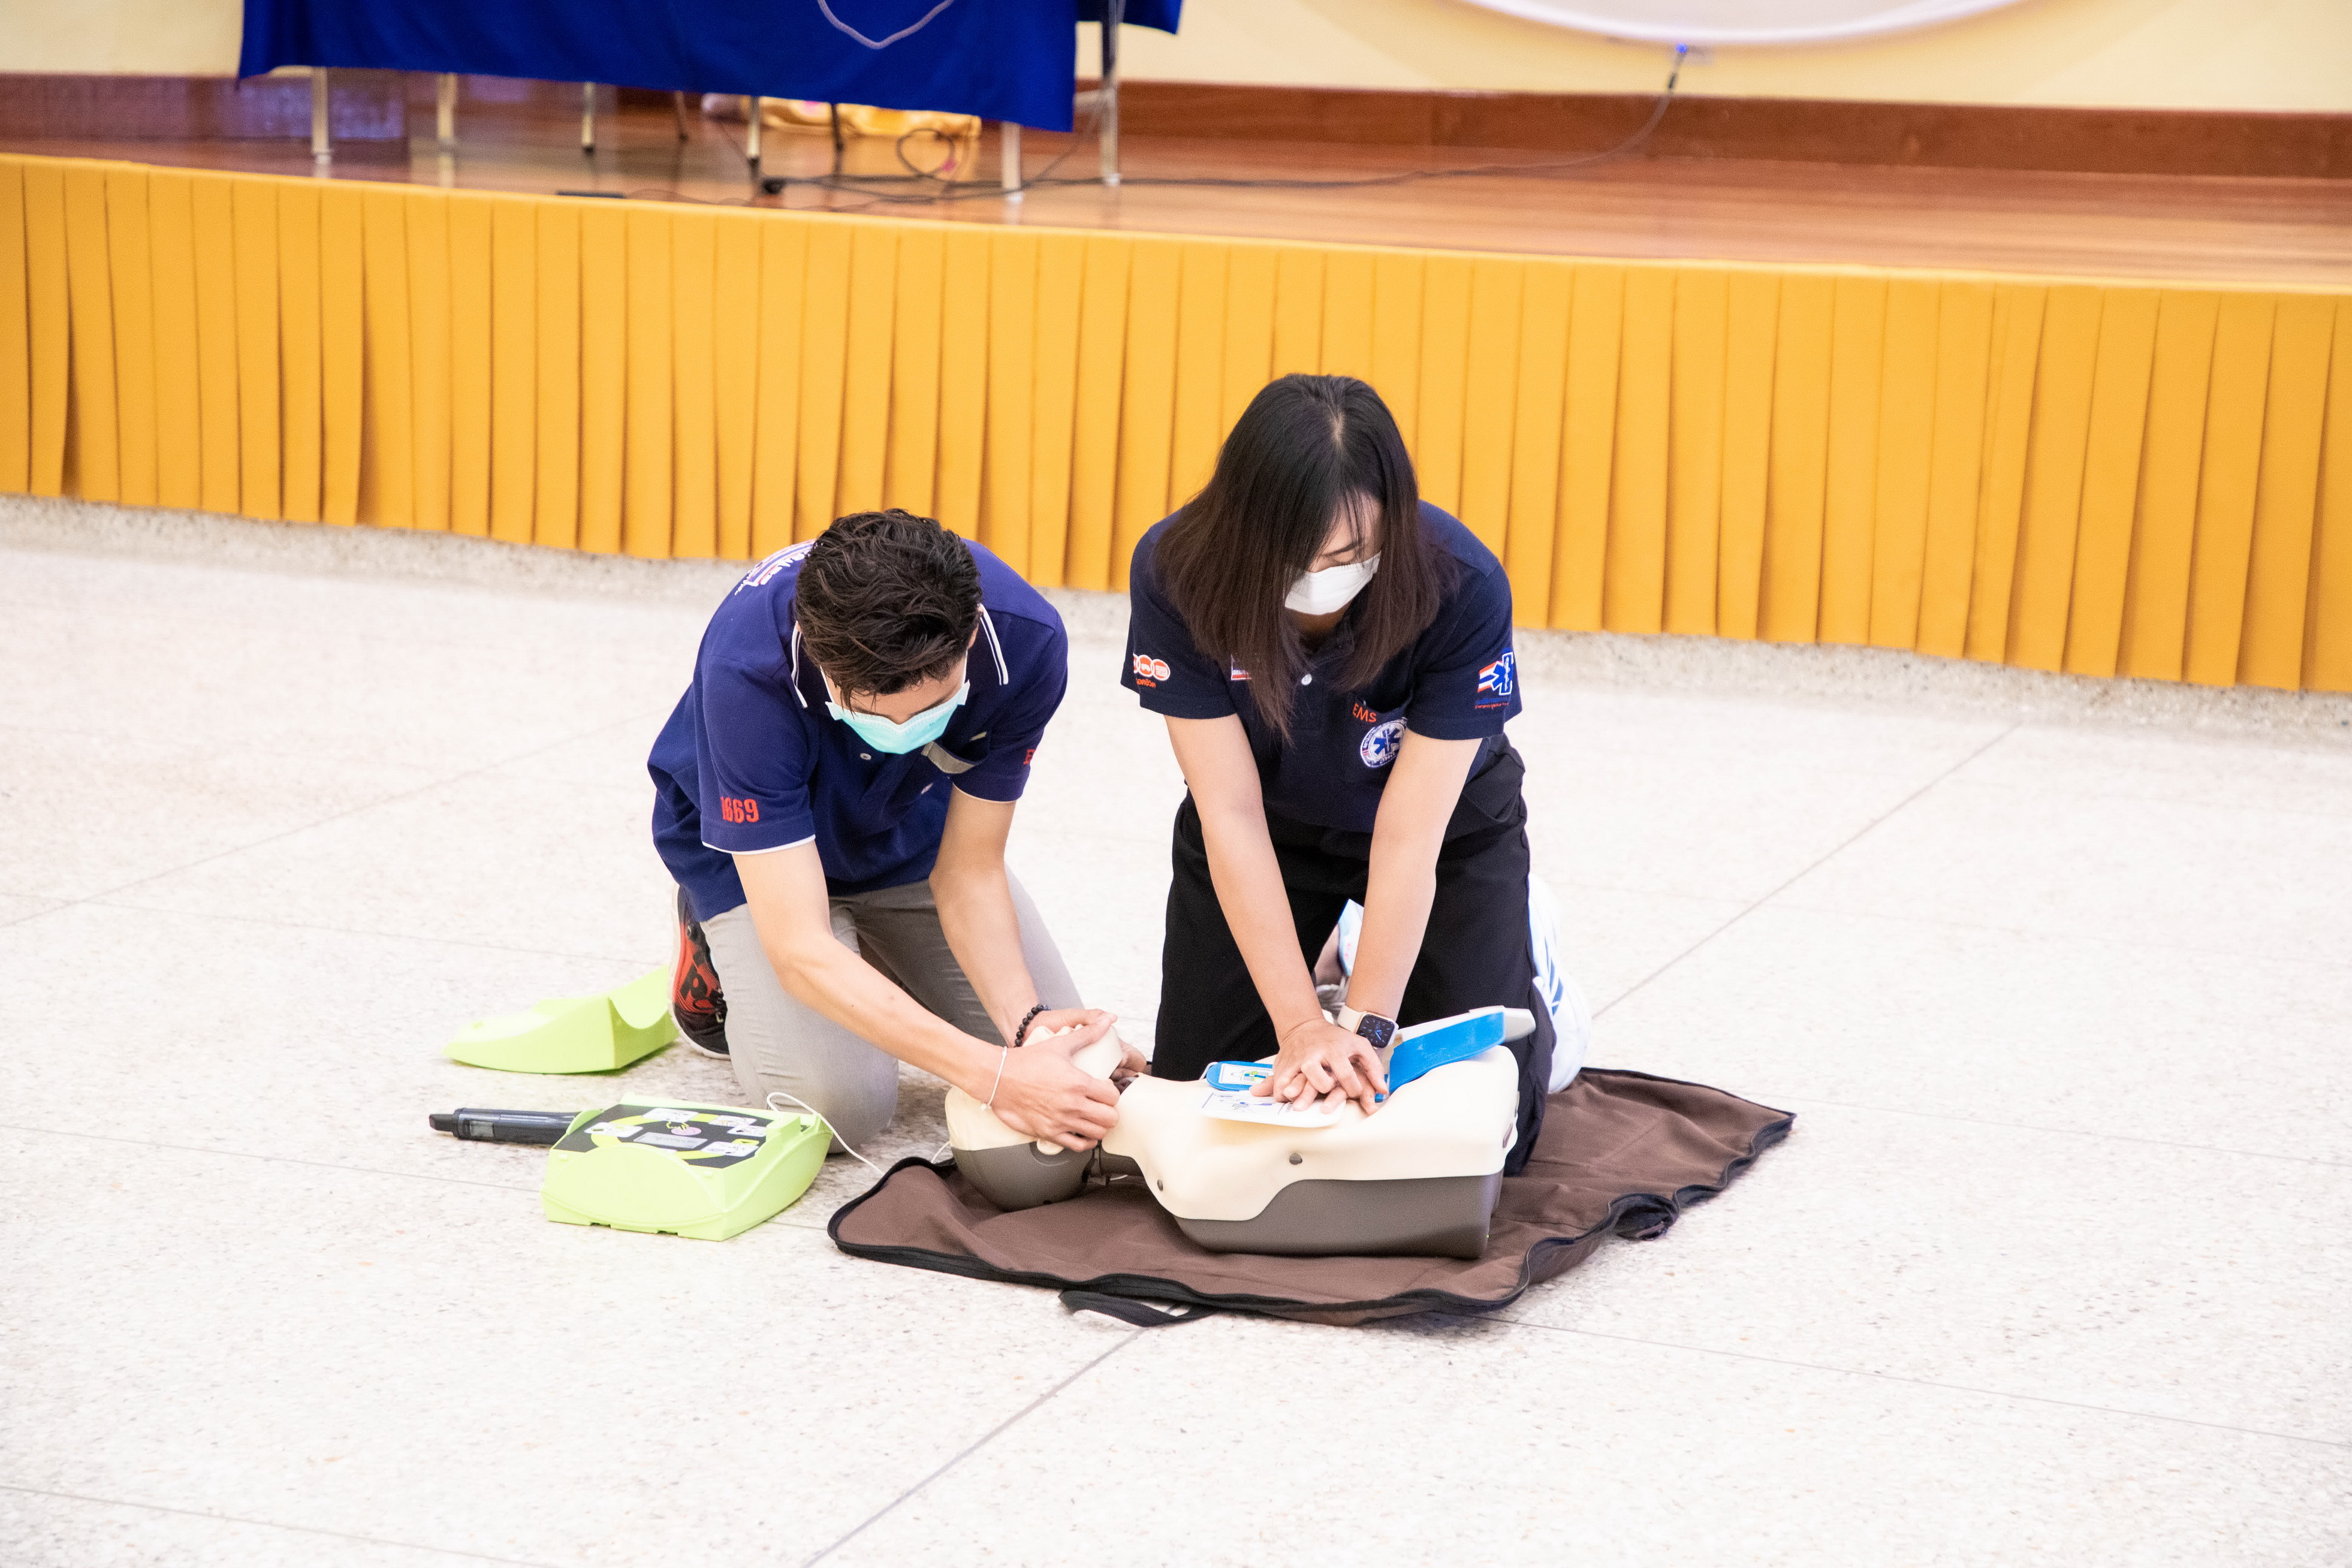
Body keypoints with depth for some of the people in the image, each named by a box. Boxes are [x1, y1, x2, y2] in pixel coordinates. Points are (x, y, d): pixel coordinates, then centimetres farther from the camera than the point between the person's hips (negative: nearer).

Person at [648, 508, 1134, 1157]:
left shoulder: (1027, 641, -33)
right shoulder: (746, 670, -42)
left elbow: (968, 872, -20)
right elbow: (801, 950, -41)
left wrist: (1029, 1024, -37)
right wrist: (992, 1075, -49)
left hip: (912, 837, 4)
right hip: (753, 844, -3)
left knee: (1064, 1049, -3)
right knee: (842, 1102, -23)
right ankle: (719, 954, 8)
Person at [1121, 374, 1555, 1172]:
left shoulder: (1463, 588, -35)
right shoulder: (1175, 573, -31)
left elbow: (1408, 836, -31)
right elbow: (1232, 815, -28)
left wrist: (1365, 1024, -34)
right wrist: (1301, 1023, -31)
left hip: (1448, 823, -1)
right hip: (1272, 825, 2)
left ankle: (1519, 956, 25)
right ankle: (1317, 970, 30)